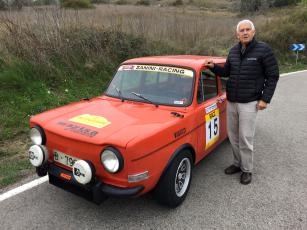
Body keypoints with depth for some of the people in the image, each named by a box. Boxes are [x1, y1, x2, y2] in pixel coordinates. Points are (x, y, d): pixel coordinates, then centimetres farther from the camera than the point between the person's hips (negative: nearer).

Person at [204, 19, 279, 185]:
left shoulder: (263, 50, -7)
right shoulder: (233, 51, 8)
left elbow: (273, 76, -4)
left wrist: (265, 99, -11)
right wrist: (213, 67, 1)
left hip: (249, 103, -5)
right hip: (231, 101, 5)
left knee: (245, 138, -2)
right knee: (233, 136, 12)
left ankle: (247, 170, 15)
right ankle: (238, 163, 30)